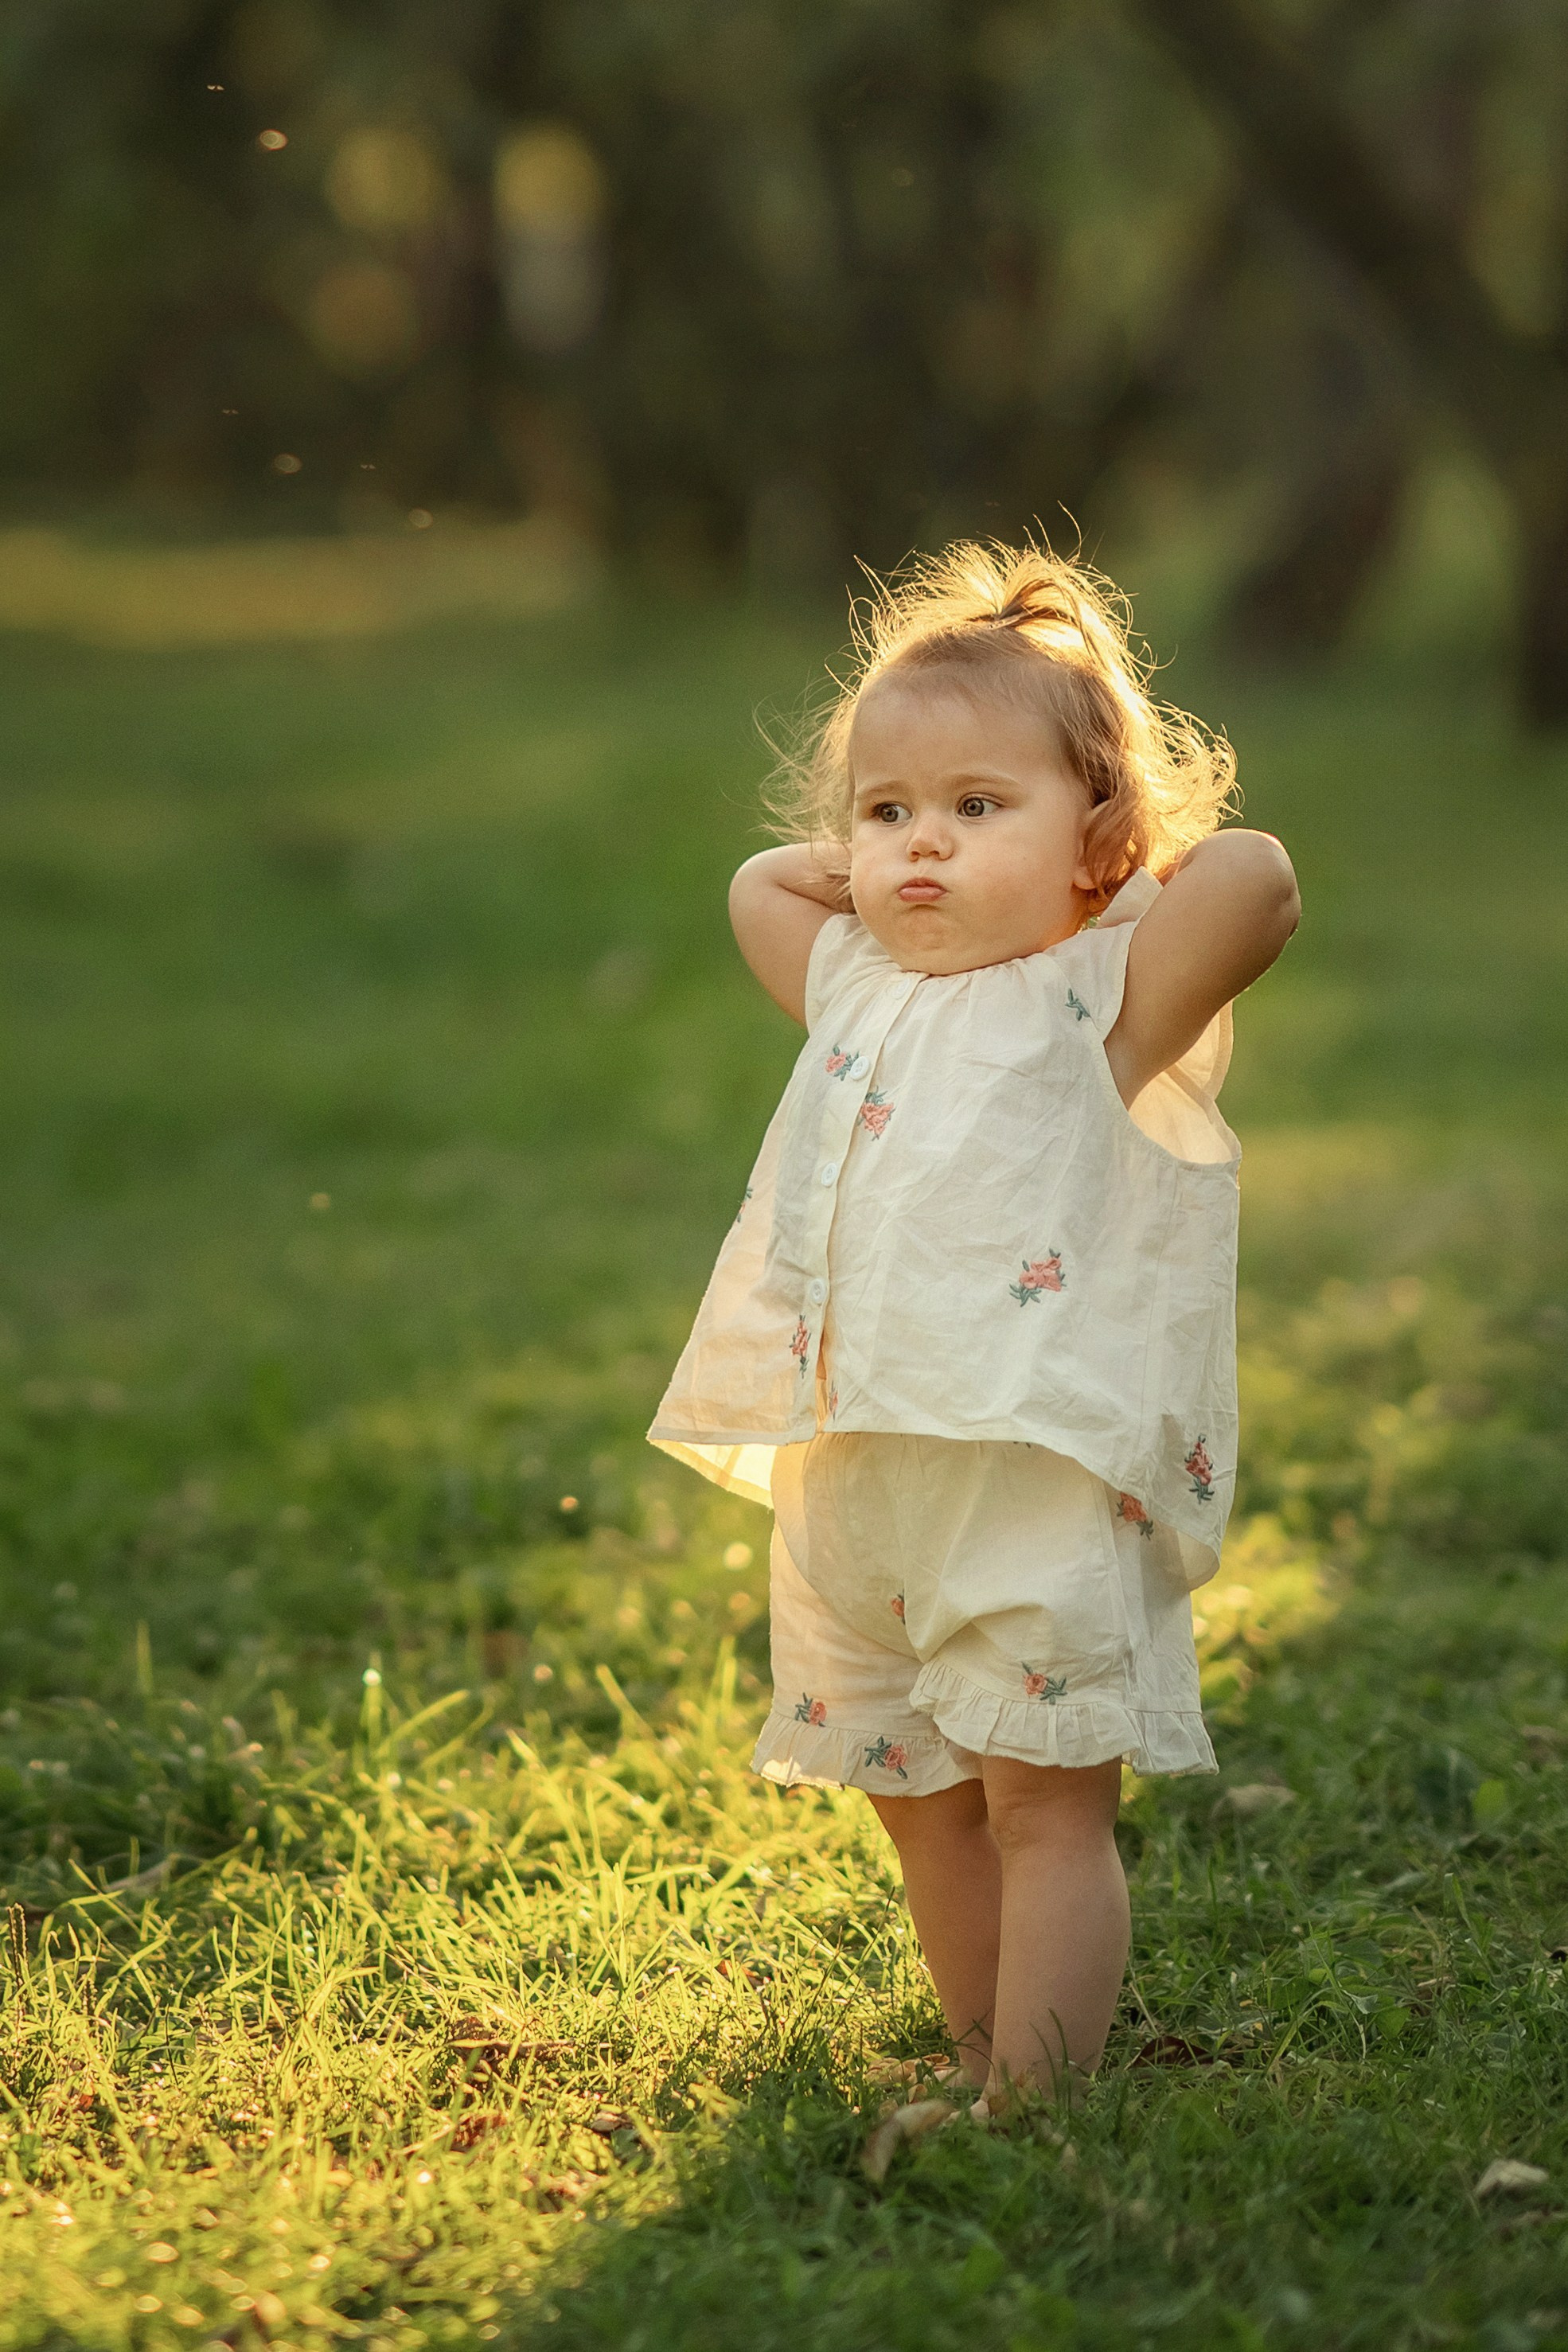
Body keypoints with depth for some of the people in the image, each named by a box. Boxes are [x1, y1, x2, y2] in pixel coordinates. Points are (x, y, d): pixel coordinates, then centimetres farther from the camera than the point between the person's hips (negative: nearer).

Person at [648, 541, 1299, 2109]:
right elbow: (758, 886, 33)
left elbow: (1256, 880, -21)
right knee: (920, 1802, 14)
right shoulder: (858, 992, 15)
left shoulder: (1101, 1004, -5)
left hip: (1039, 1483, -7)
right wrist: (854, 874, 19)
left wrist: (1136, 880, -3)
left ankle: (1036, 2106, -8)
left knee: (1044, 1803, -8)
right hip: (850, 1491, 8)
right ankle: (983, 2069, 25)